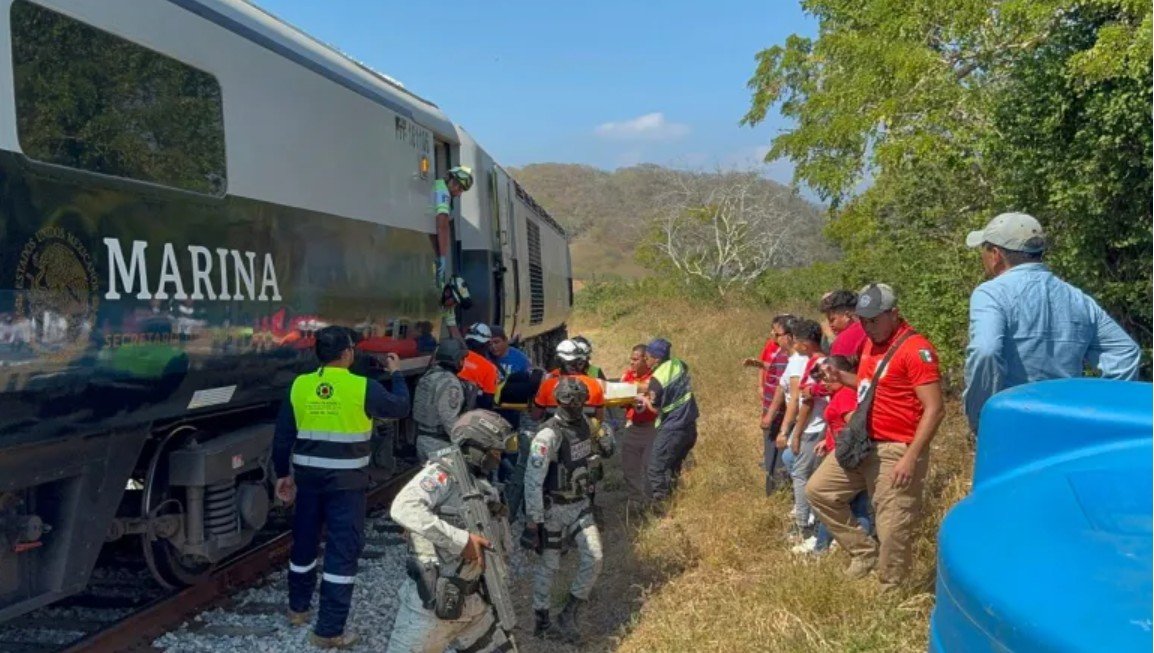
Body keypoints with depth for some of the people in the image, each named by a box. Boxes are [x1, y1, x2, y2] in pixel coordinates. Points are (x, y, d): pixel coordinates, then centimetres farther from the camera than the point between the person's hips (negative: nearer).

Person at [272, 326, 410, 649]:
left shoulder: (299, 386, -1)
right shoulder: (363, 387, -13)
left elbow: (282, 436, 4)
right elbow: (400, 407, 3)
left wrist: (282, 474, 17)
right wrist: (396, 374, 19)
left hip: (307, 476, 5)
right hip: (347, 482, -5)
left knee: (304, 542, 21)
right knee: (342, 552, 2)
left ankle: (298, 608, 39)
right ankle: (329, 631, 5)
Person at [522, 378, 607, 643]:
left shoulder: (583, 422, 0)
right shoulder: (548, 435, -24)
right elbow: (533, 480, -23)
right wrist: (533, 520, -21)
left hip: (580, 503, 7)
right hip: (554, 508, -6)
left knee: (594, 558, -2)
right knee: (549, 565, 7)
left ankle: (568, 615, 14)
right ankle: (541, 621, 26)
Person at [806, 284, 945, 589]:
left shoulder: (916, 349, -16)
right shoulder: (871, 342, 10)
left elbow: (934, 409, -20)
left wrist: (911, 457, -24)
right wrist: (842, 377, 8)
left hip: (897, 451, -9)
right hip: (863, 444, 9)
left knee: (892, 529, -3)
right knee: (818, 490, 11)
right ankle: (864, 552, 19)